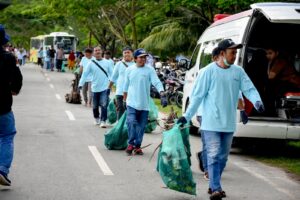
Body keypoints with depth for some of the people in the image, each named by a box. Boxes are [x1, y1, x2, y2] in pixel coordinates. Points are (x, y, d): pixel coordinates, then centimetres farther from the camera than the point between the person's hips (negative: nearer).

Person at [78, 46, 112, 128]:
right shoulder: (91, 63, 0)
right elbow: (85, 74, -2)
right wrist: (80, 84, -10)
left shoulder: (106, 62, 2)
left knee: (104, 105, -14)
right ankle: (96, 118, 37)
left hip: (105, 87, -1)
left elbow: (111, 73, 7)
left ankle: (103, 121, -8)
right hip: (95, 88, 1)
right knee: (95, 106, 13)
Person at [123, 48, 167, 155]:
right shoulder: (129, 70, 3)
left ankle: (137, 146, 19)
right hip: (132, 103, 0)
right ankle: (131, 144, 2)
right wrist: (124, 99, 16)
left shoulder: (150, 70, -4)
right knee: (131, 122, -14)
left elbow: (157, 82, -14)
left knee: (141, 126, 6)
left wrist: (162, 95, -28)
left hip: (144, 104, 0)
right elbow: (126, 86, 12)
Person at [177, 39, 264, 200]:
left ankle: (214, 185, 26)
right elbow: (197, 96, -5)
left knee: (223, 157, 13)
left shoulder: (238, 72, 4)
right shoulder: (209, 71, -8)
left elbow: (249, 89, -2)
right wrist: (187, 116, -5)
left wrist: (257, 101, -24)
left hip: (229, 124, 5)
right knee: (214, 155, -10)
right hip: (211, 123, -5)